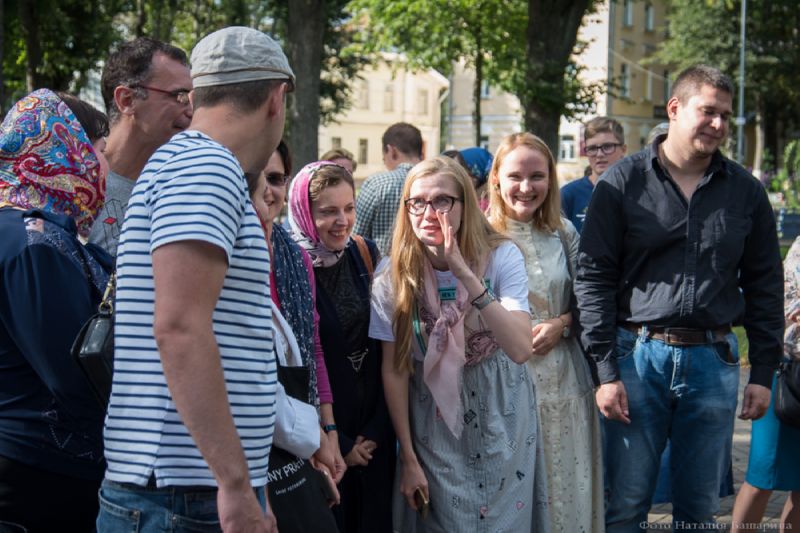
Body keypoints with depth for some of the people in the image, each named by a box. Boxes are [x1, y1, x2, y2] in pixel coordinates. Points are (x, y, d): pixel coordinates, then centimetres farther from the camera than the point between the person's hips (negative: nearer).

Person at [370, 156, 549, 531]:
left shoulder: (501, 257, -16)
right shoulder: (394, 278, -12)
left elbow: (520, 349, -29)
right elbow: (394, 371, -5)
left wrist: (466, 275, -37)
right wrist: (408, 458, -3)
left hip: (502, 419, 0)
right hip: (435, 426, 1)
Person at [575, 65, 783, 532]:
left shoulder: (746, 191, 7)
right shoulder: (624, 183, -1)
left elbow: (765, 284, 11)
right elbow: (594, 278, -3)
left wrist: (763, 372, 6)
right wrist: (605, 370, -8)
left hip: (714, 361, 2)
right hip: (639, 356, -2)